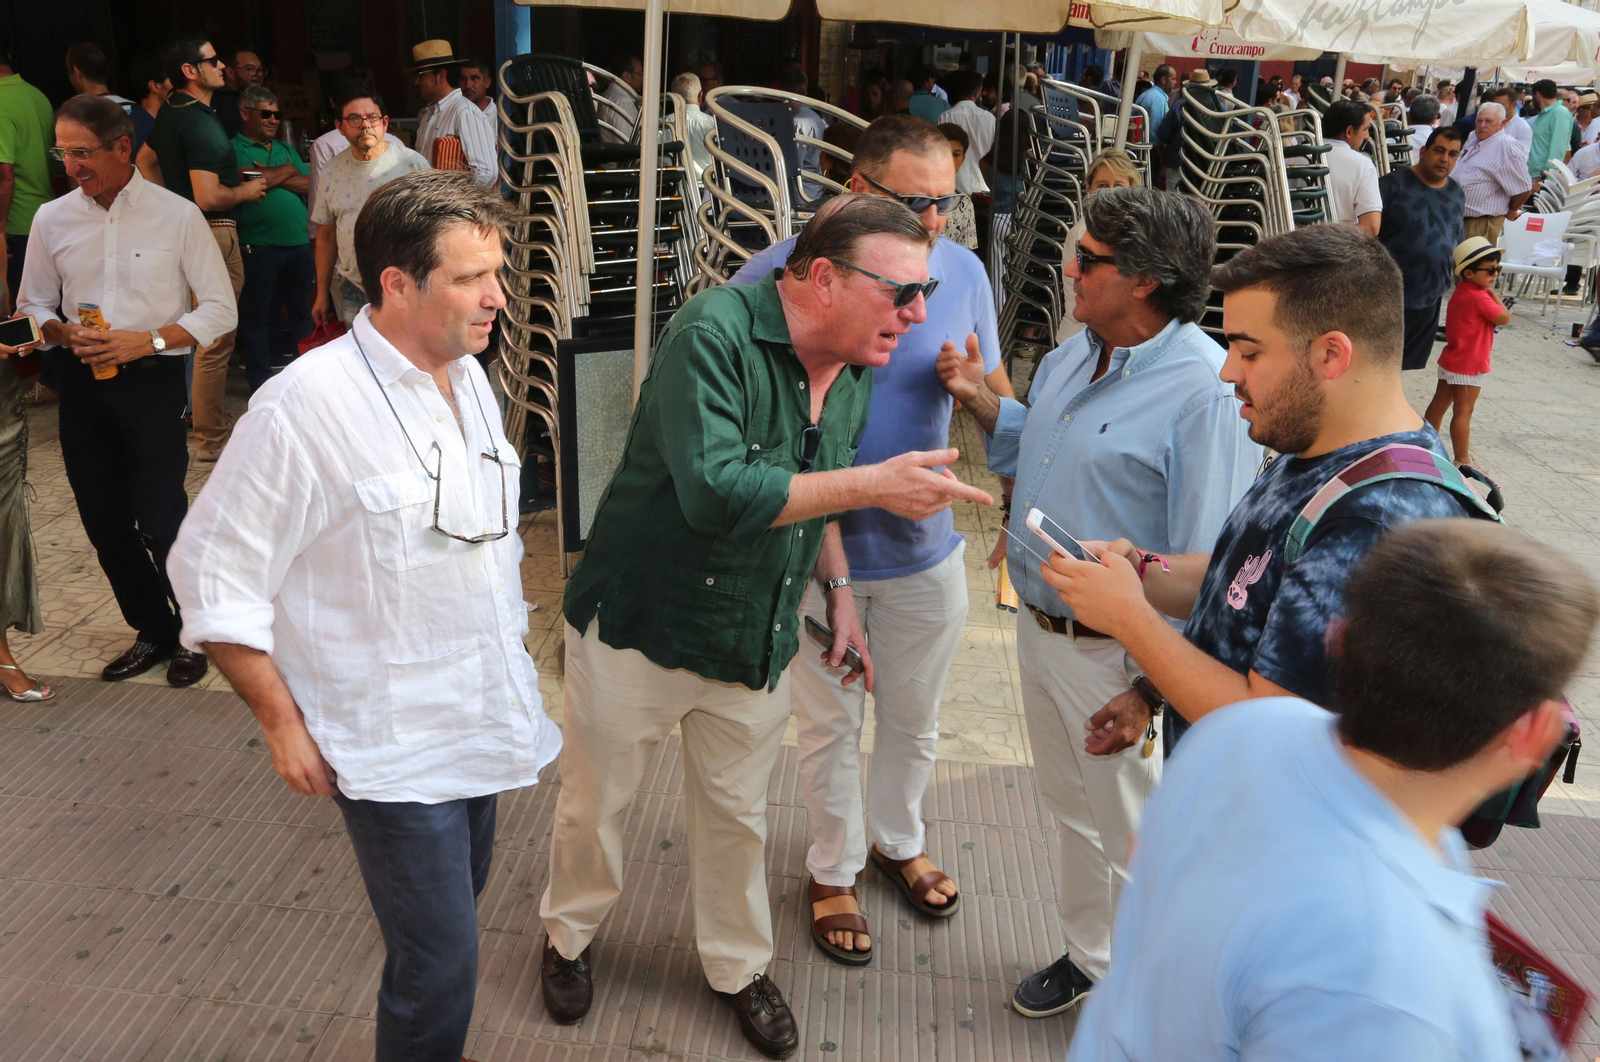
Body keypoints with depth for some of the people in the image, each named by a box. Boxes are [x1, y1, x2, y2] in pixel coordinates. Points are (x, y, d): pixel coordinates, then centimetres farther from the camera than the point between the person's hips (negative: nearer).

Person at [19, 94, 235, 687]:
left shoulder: (177, 216, -6)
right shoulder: (53, 219, 5)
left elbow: (220, 310, -5)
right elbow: (32, 305, 14)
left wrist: (150, 339, -16)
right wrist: (66, 334, -8)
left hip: (152, 378, -4)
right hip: (83, 382, 5)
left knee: (161, 521, -8)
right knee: (104, 522, 10)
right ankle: (154, 631, 28)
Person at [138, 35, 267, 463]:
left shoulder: (170, 112, 10)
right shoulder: (201, 125, -20)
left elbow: (145, 161, 25)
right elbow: (209, 197, -27)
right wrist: (245, 191, -9)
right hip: (213, 234, -10)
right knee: (215, 340, -4)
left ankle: (188, 412, 35)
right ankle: (211, 440, 2)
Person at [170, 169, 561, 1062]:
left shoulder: (469, 375, 3)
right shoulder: (309, 405, -20)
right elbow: (213, 577, -15)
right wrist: (284, 724, -12)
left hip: (480, 715, 7)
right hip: (393, 746, -7)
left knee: (455, 914, 21)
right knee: (440, 971, -2)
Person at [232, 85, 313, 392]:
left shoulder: (286, 148, 19)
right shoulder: (235, 149, 0)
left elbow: (310, 184, 7)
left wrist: (273, 177, -7)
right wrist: (288, 170, -2)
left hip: (299, 243, 5)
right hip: (259, 247, -5)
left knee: (303, 309, 11)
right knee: (257, 314, 3)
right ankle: (260, 379, 11)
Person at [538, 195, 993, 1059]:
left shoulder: (855, 370, -1)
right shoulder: (713, 334, -26)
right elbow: (715, 493, -36)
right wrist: (874, 485, -34)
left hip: (755, 645, 5)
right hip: (640, 626, -5)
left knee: (736, 814, 19)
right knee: (595, 801, 16)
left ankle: (738, 966, 42)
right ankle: (569, 935, 44)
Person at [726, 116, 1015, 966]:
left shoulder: (962, 270, -6)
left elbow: (999, 400, 3)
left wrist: (975, 384, -23)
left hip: (927, 544, 4)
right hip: (821, 546, -3)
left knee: (914, 717, 22)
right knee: (831, 722, 15)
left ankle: (898, 840, 48)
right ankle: (834, 868, 38)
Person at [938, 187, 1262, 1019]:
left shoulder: (1204, 389, -24)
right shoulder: (1072, 355, 3)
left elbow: (1204, 567, -26)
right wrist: (977, 398, 4)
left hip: (1113, 654, -8)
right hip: (1039, 629, 8)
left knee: (1136, 841, 11)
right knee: (1069, 810, 25)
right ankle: (1088, 955, 48)